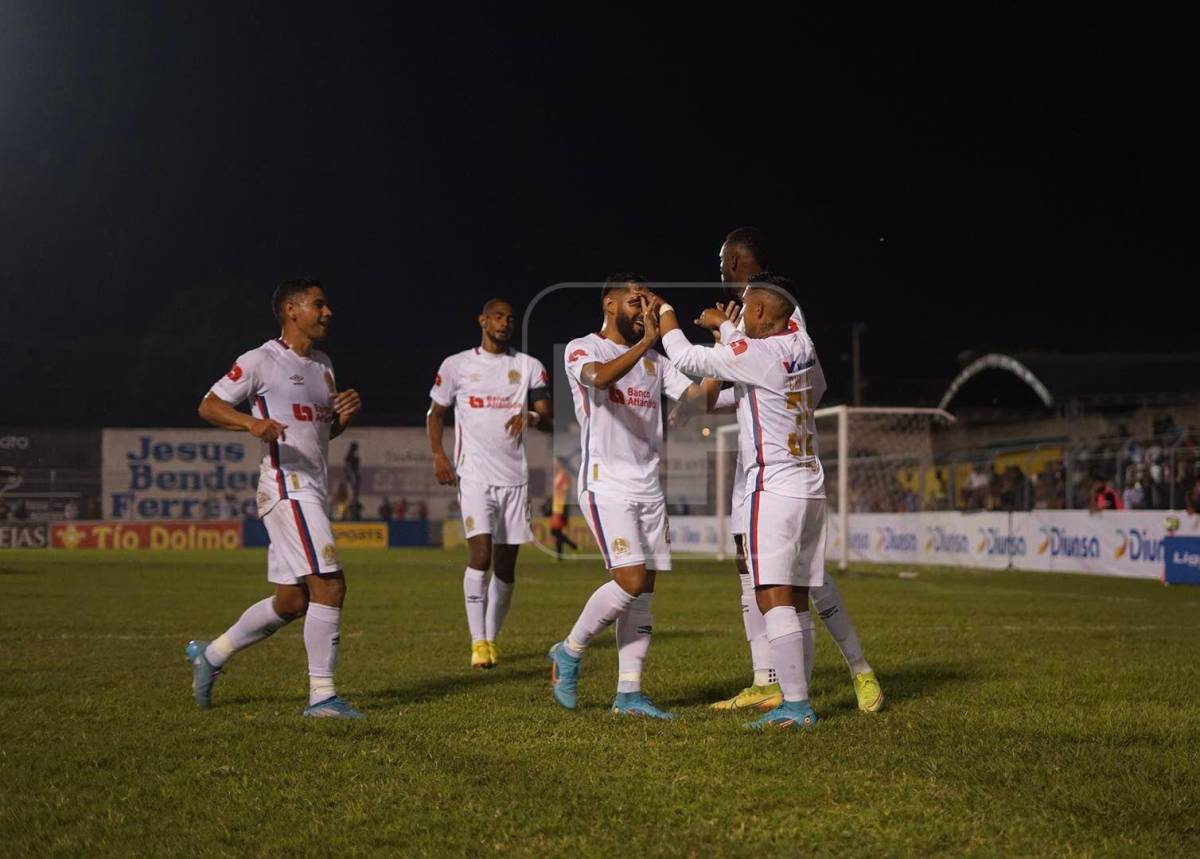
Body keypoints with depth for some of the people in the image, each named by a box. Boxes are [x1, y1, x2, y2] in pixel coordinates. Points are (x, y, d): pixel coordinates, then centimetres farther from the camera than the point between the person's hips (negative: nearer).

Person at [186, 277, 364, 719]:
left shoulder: (323, 364, 18)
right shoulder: (261, 361, -6)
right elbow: (209, 405, -5)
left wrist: (345, 413, 4)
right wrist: (252, 423, -23)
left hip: (313, 492, 9)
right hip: (286, 488, -9)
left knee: (291, 602, 12)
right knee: (329, 586, -16)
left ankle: (209, 655, 29)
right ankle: (322, 696, -10)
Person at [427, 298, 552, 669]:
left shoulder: (530, 367, 9)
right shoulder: (456, 365, 6)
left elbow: (549, 421, 6)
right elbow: (436, 412, 13)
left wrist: (531, 417, -17)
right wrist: (438, 454, -2)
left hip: (515, 477, 3)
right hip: (474, 475, -3)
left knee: (506, 565, 4)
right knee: (480, 553, -16)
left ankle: (491, 638, 18)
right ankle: (478, 642, -11)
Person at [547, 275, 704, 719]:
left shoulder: (655, 361, 17)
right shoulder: (582, 349, -3)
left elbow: (699, 395, 6)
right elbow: (600, 377, -26)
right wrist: (645, 342, -33)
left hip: (648, 487, 7)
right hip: (606, 485, -7)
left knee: (644, 590, 2)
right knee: (631, 581, -16)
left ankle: (628, 693, 5)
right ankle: (569, 651, 5)